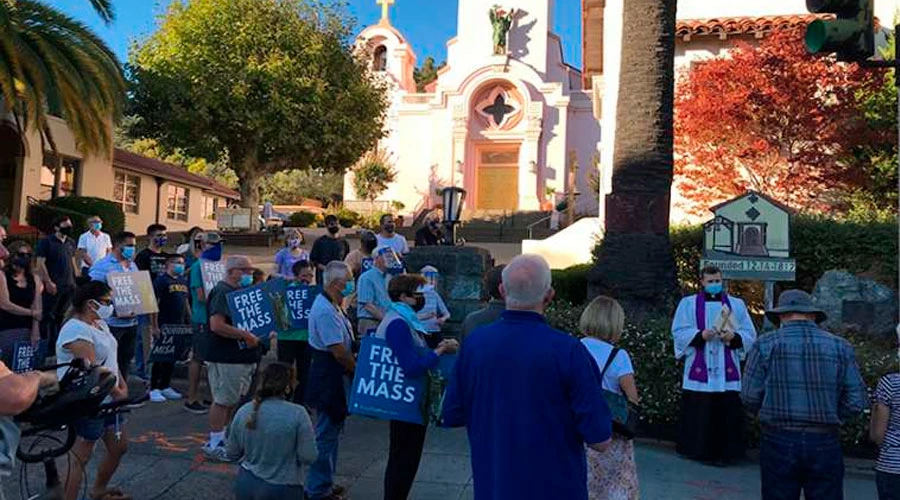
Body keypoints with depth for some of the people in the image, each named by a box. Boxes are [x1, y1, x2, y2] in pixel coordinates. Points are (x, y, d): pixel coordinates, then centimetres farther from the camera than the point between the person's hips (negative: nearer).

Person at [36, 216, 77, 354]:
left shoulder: (71, 243, 14)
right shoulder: (46, 242, -6)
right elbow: (40, 263, -11)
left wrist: (76, 279, 13)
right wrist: (48, 282, -18)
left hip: (69, 285, 7)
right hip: (53, 286, -6)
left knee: (62, 316, 12)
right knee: (48, 316, -2)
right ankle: (46, 347, 4)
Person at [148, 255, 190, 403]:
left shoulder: (182, 281, 14)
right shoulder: (160, 281, -8)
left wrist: (190, 322, 14)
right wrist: (154, 327, -16)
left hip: (178, 326, 7)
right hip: (164, 326, -7)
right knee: (160, 357, -2)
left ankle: (165, 386, 22)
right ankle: (154, 389, 7)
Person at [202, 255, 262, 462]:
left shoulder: (243, 291, 17)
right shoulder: (221, 292, -13)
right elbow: (217, 325, -24)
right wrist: (246, 335, -21)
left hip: (243, 356, 10)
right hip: (227, 358, -10)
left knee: (232, 401, 16)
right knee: (222, 401, -2)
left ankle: (222, 439, 26)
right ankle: (214, 444, 8)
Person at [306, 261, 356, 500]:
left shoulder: (332, 306, 8)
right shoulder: (325, 311, -24)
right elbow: (339, 352, -24)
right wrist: (358, 370, -10)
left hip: (334, 375, 11)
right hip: (328, 378, -11)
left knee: (331, 430, 20)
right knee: (326, 434, 1)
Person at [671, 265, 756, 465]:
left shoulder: (737, 304, 12)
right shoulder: (689, 303, 7)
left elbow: (750, 335, 8)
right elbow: (679, 332, 0)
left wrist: (733, 337, -13)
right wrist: (700, 335, -16)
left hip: (727, 372, 1)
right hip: (699, 371, -1)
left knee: (727, 414, -1)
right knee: (699, 414, -1)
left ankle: (724, 453, 9)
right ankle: (698, 451, 10)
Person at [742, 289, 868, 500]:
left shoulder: (765, 345, -5)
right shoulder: (840, 347, 1)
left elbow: (750, 396, -8)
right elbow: (856, 402, -1)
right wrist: (829, 417, 15)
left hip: (778, 442, -1)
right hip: (824, 444, 1)